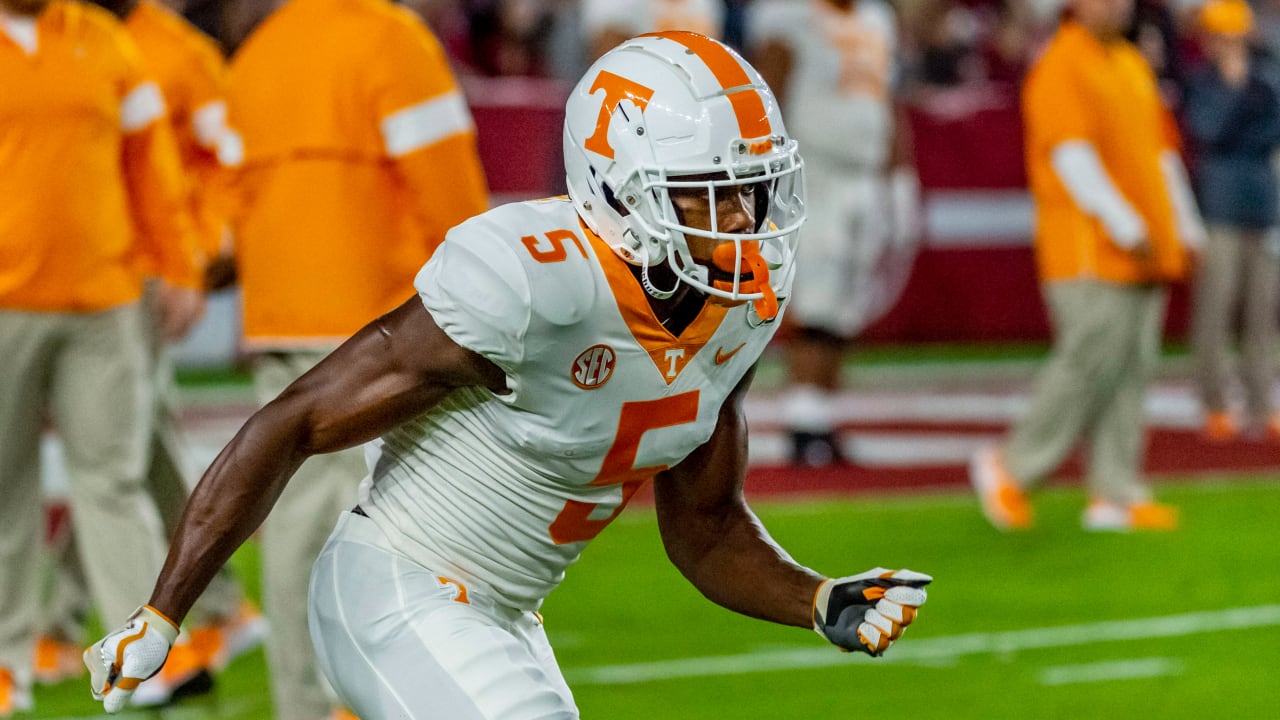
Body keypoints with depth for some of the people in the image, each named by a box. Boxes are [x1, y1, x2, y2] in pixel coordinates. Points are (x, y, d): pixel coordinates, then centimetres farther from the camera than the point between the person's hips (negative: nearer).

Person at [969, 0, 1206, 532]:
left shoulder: (1133, 65, 19)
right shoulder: (1060, 66, -8)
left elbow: (1161, 151, 23)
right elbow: (1071, 153, -17)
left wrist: (1185, 229, 18)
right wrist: (1125, 225, -21)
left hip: (1144, 252, 8)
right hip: (1090, 251, -8)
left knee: (1133, 366, 3)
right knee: (1091, 359, -11)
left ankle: (1115, 496, 4)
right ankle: (1010, 469, 1)